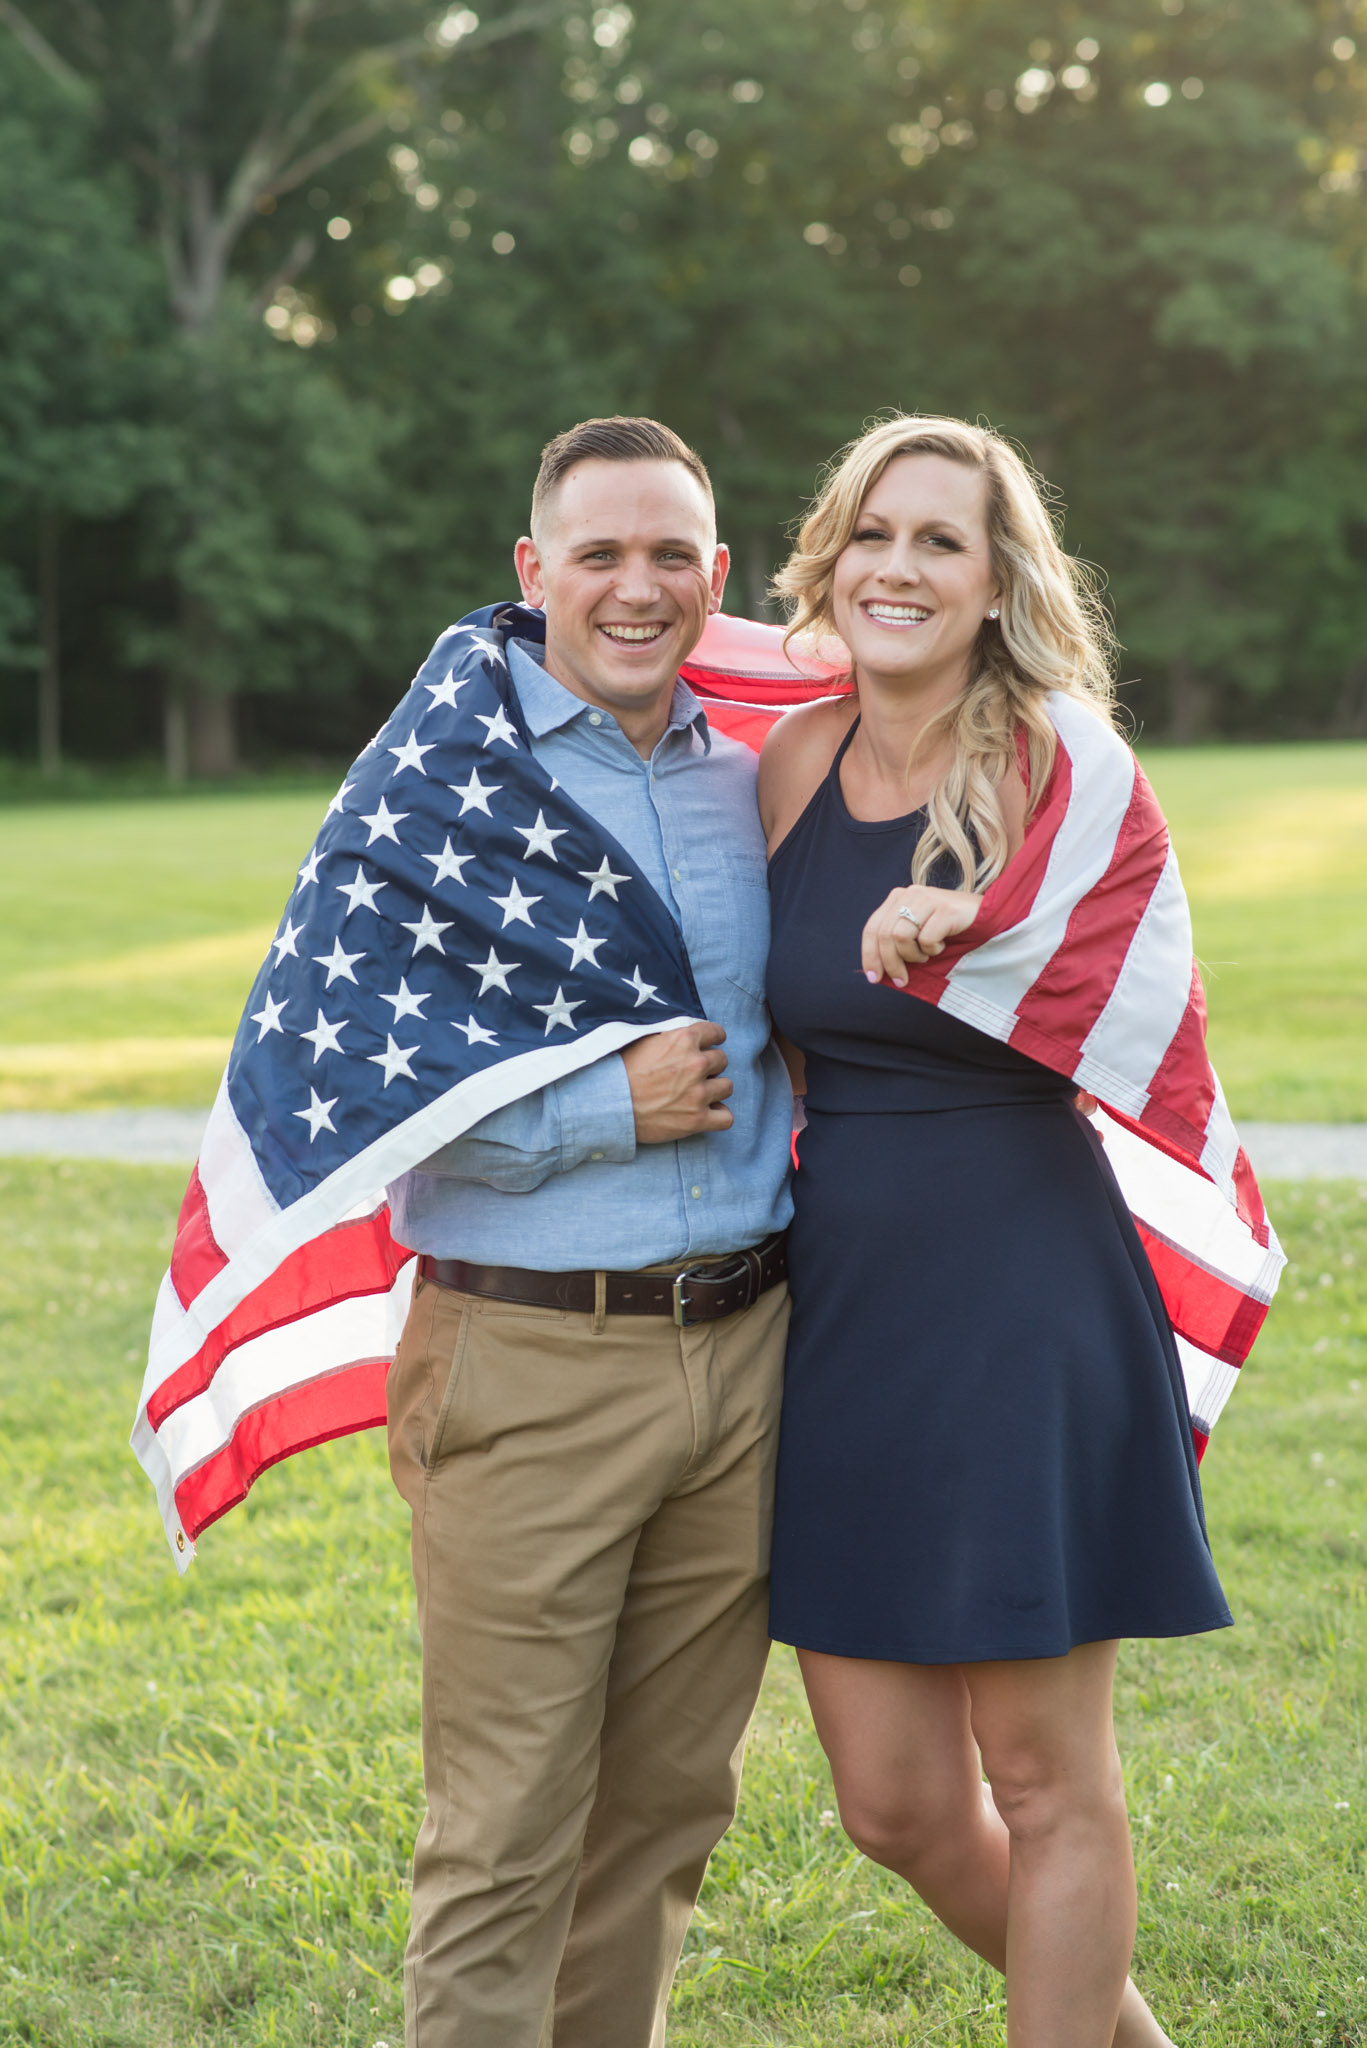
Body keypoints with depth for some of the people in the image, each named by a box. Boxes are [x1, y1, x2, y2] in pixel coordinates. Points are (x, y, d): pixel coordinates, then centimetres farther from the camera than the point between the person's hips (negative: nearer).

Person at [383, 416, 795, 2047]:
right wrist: (608, 1108, -15)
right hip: (532, 1371, -5)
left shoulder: (753, 784, 11)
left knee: (671, 1797, 15)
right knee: (506, 1833, -1)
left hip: (744, 1353, 5)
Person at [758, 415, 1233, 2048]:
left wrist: (976, 935, -26)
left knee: (1047, 1786, 4)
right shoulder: (794, 763, 7)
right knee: (895, 1805, 11)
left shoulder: (1055, 761, -7)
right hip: (837, 1304, 5)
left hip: (1022, 1309, -5)